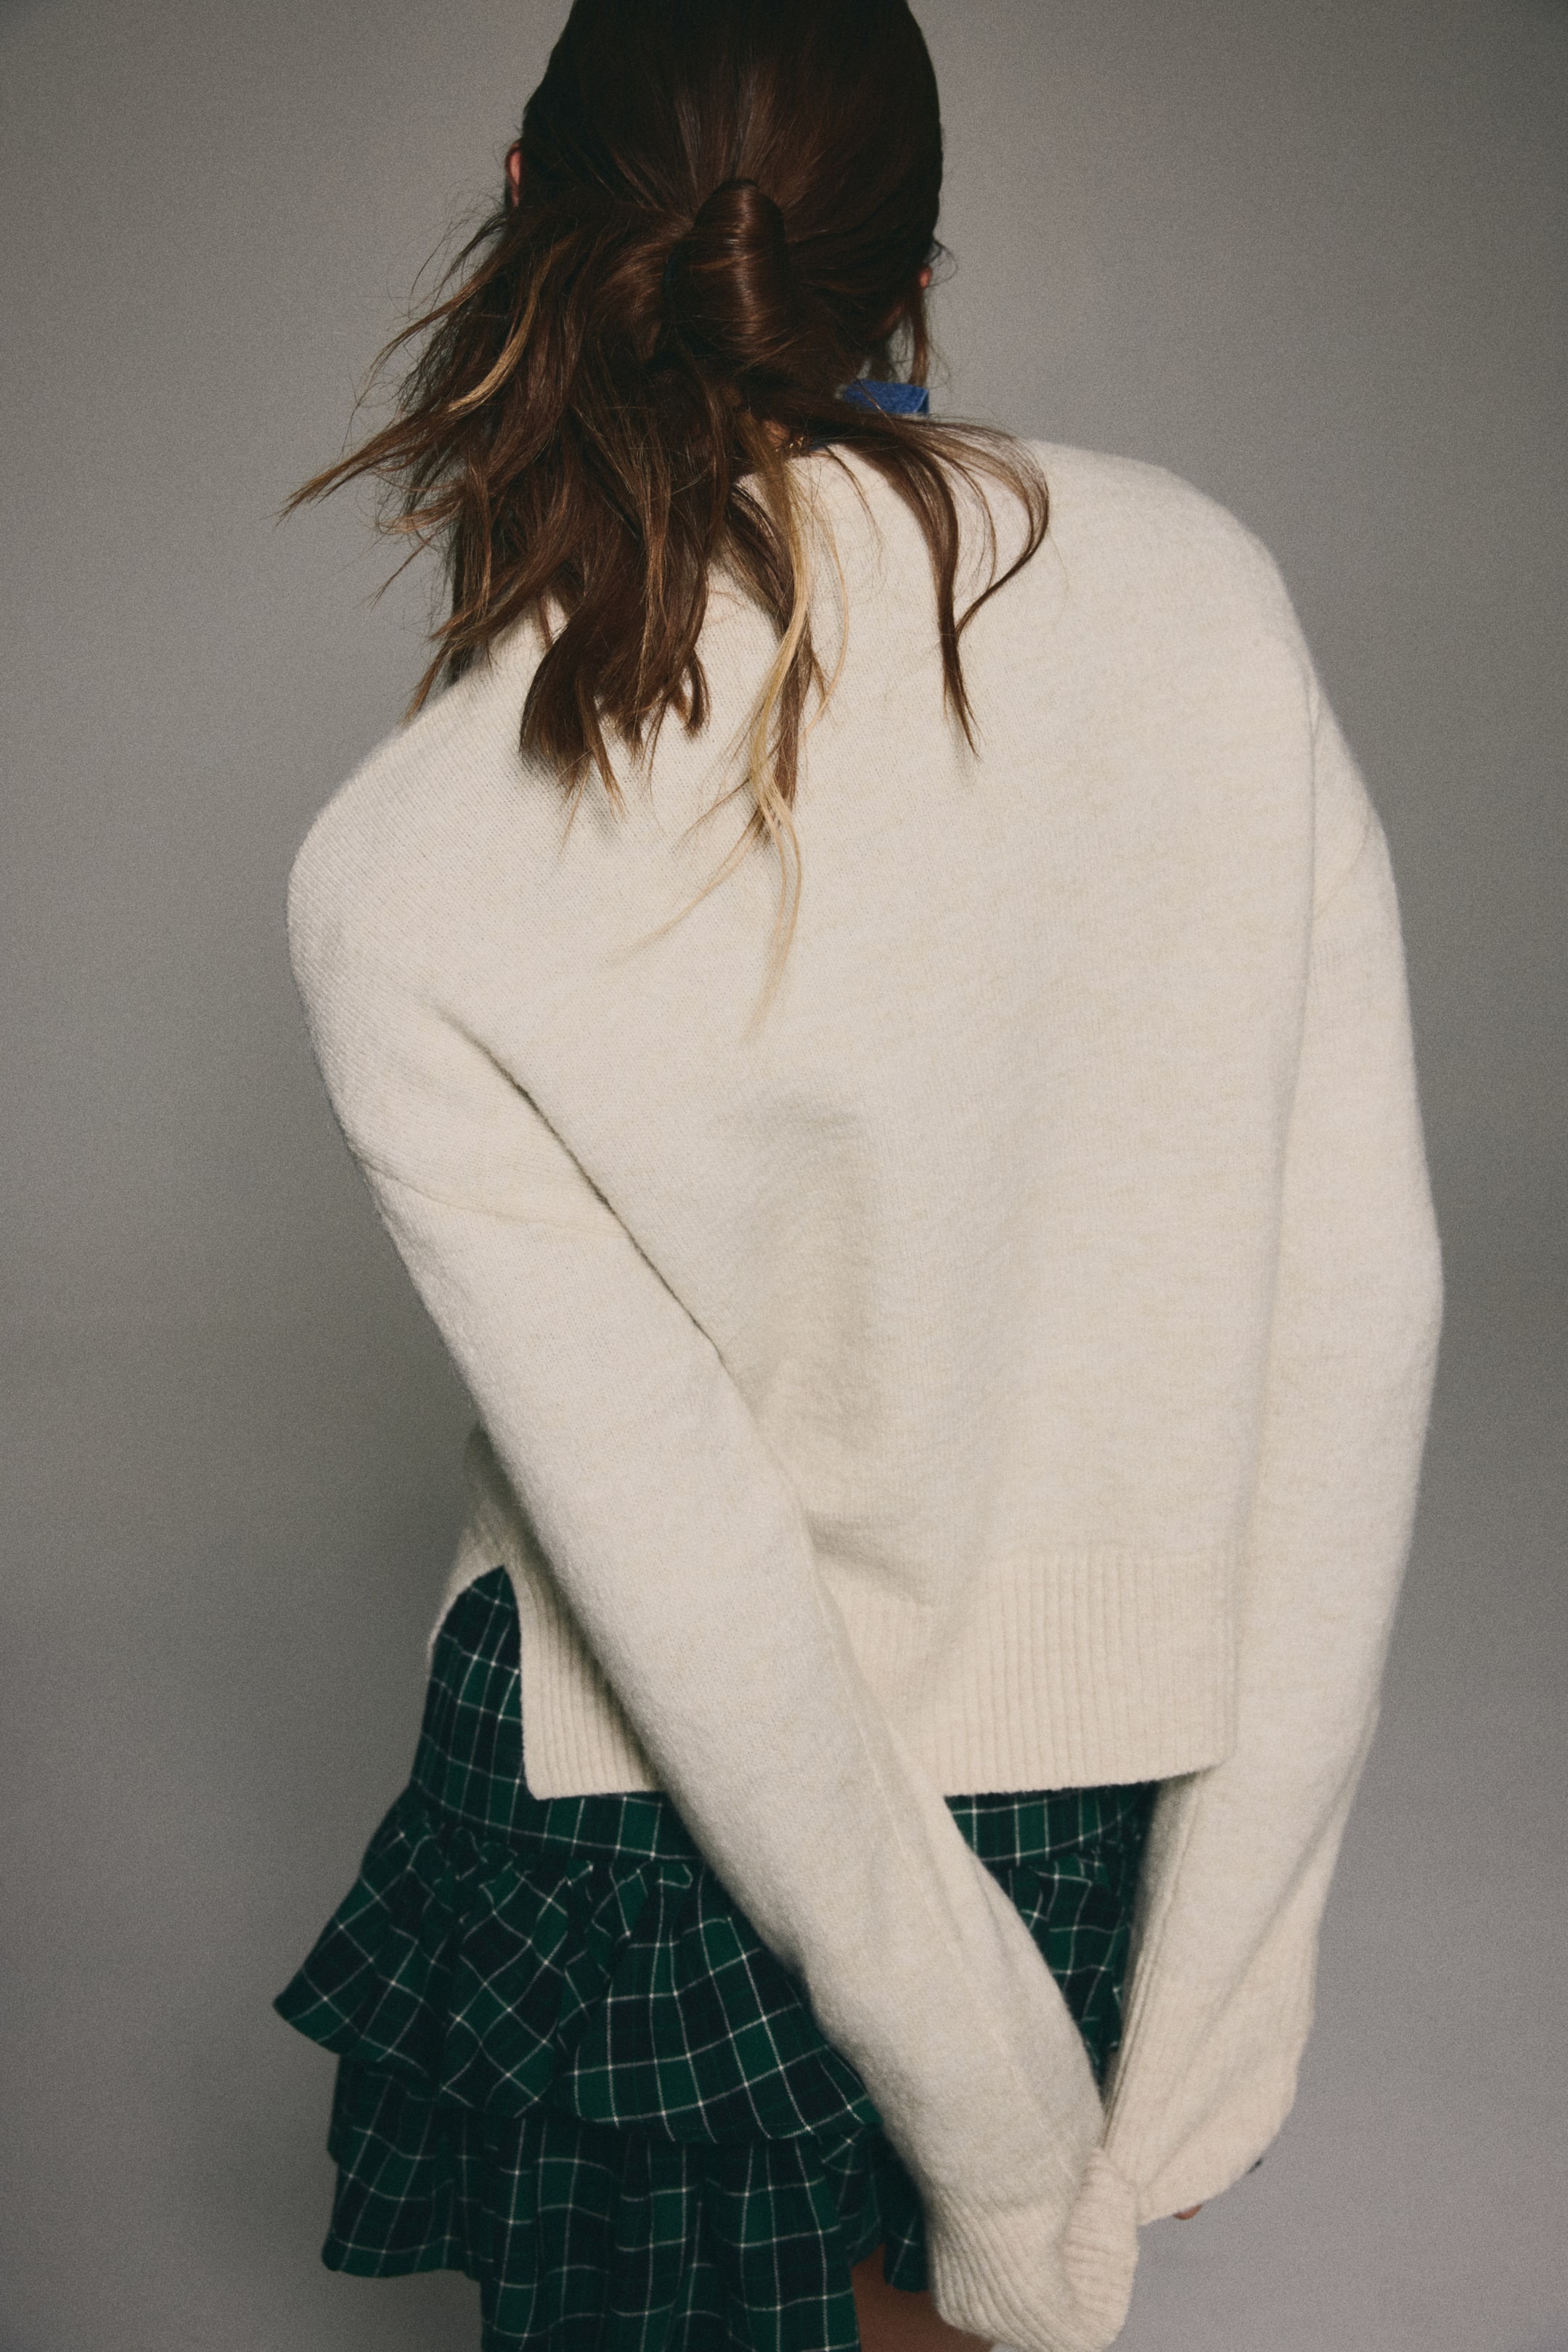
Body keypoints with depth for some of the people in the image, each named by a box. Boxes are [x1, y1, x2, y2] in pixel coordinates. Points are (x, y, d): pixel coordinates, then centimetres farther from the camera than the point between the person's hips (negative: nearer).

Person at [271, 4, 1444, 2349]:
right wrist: (1183, 2089, -7)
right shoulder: (1198, 579, -13)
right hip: (1119, 1782, 4)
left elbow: (694, 1597, -20)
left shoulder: (401, 887, -22)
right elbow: (1362, 1300, -14)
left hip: (683, 1835, -3)